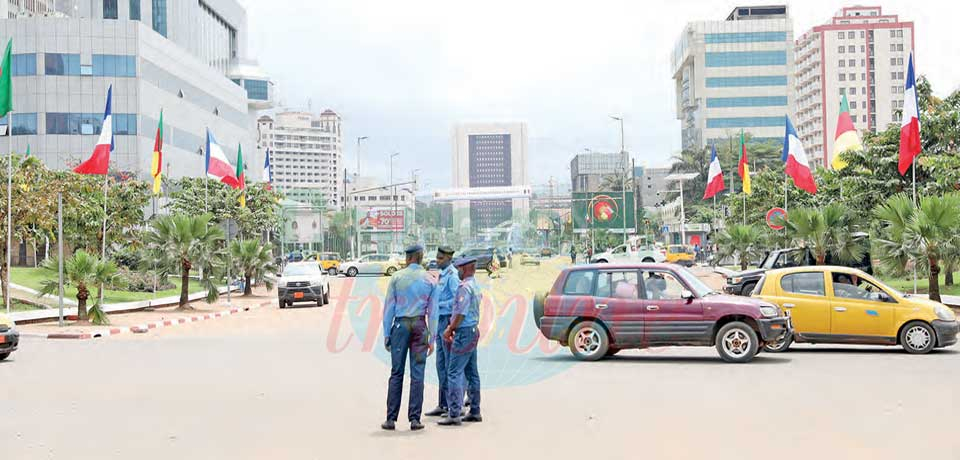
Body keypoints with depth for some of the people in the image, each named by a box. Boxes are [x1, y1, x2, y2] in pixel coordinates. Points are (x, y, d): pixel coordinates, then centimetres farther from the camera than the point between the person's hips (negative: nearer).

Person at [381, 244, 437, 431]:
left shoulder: (397, 277, 1)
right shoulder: (430, 280, 4)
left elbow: (388, 307, 0)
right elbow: (433, 312, 3)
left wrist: (386, 334, 5)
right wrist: (431, 339, 7)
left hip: (400, 325, -1)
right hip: (420, 326, 1)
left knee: (396, 373, 3)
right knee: (417, 374, 3)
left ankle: (391, 419, 3)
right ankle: (414, 419, 3)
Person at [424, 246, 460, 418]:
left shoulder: (452, 275, -13)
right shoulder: (442, 275, 16)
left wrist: (438, 305, -17)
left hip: (448, 321, -10)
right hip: (440, 321, 10)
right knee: (441, 364, 12)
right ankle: (443, 404, 19)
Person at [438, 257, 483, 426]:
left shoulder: (464, 287, -15)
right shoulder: (475, 286, 16)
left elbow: (461, 313, -19)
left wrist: (450, 330, -7)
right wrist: (451, 328, 17)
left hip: (464, 333, -10)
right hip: (473, 331, 10)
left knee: (454, 373, -9)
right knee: (472, 373, 13)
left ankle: (454, 414, -11)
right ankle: (475, 412, 18)